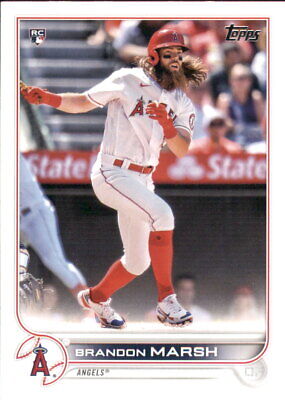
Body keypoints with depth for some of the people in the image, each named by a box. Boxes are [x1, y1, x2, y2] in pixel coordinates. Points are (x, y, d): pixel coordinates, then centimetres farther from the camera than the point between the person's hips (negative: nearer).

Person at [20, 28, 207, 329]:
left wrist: (167, 125, -23)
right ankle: (166, 299, -24)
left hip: (142, 180, 7)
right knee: (161, 214, -31)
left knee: (137, 262, 10)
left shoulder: (182, 103, 9)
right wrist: (49, 99, -14)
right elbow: (83, 102, 3)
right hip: (112, 174, -7)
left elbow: (182, 150, -3)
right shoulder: (128, 81, -5)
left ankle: (96, 298, 38)